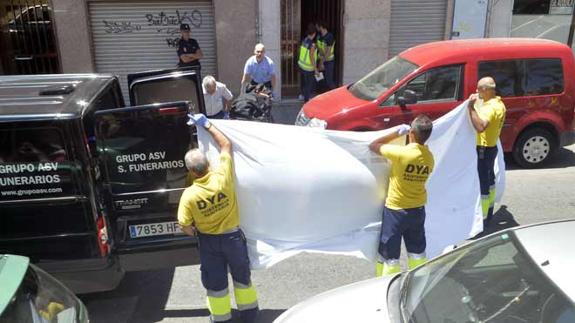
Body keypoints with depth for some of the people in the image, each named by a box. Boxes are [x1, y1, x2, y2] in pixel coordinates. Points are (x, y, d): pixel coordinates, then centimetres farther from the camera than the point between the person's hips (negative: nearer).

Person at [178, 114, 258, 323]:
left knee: (215, 282, 19)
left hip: (209, 241, -1)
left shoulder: (189, 195, -23)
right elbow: (226, 144, -11)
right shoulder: (222, 177, -23)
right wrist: (207, 124, -4)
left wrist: (194, 232, 8)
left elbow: (185, 226, -15)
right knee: (242, 276, 22)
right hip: (233, 236, 1)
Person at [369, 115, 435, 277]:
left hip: (395, 210, -5)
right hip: (418, 209, 6)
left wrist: (397, 132, -5)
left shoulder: (400, 153, -23)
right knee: (417, 251, 21)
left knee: (389, 255, 6)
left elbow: (373, 145, -11)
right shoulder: (429, 157, -4)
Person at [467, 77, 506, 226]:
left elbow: (480, 127, -40)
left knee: (482, 183, -5)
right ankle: (489, 210, 37)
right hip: (492, 147, 11)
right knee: (489, 179, 21)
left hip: (485, 149, -11)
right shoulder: (499, 103, 7)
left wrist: (471, 108, -36)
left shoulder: (490, 107, -25)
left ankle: (482, 218, 2)